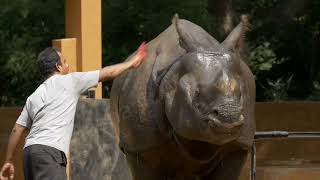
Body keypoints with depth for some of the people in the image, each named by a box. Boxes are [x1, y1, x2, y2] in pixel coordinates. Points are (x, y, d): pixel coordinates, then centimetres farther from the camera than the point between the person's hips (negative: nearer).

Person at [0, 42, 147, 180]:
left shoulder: (33, 97, 22)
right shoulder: (69, 81, 7)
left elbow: (17, 130, 18)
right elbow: (107, 73, 15)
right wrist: (131, 63, 29)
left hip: (30, 150, 7)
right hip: (50, 150, -7)